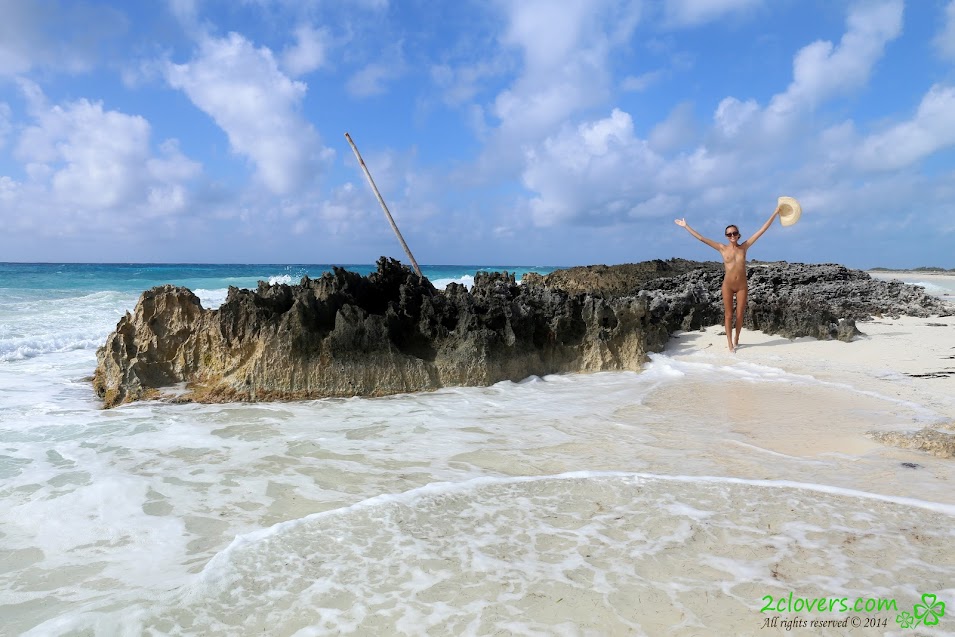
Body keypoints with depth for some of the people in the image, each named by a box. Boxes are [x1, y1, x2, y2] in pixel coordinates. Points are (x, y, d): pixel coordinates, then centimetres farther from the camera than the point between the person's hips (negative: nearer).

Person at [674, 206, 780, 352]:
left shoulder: (744, 246, 0)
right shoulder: (723, 248, -3)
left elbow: (762, 230, -1)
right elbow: (701, 238, -4)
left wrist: (775, 213, -2)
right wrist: (686, 226, -6)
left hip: (742, 286, 1)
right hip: (728, 285, -1)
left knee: (739, 315, 9)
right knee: (728, 315, 4)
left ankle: (736, 339, 31)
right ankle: (730, 343, 13)